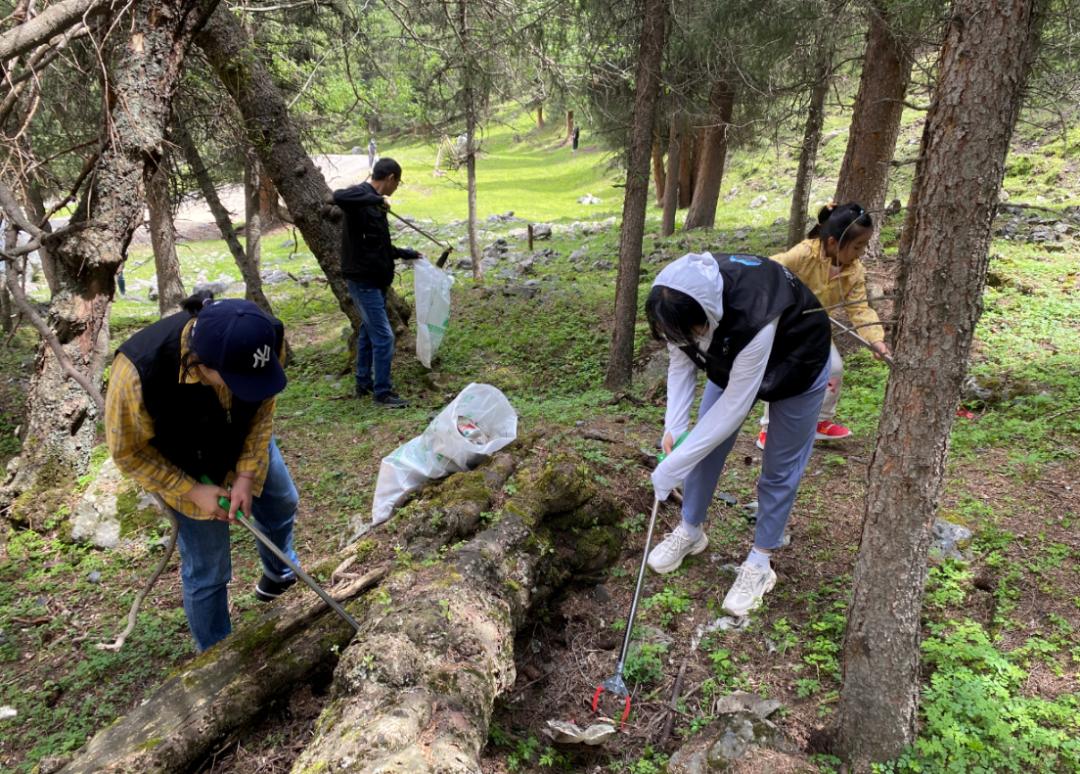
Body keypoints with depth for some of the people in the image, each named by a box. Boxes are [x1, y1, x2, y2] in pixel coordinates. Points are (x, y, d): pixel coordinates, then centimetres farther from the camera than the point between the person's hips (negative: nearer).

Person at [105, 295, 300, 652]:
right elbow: (128, 451, -22)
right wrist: (192, 492, -21)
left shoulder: (266, 338, -33)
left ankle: (278, 572, 59)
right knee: (207, 571, 6)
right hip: (187, 470, -4)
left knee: (281, 502, 26)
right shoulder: (138, 372, -42)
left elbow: (262, 407, -13)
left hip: (245, 442, 4)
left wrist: (248, 474, -17)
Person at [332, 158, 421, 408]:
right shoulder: (360, 195, -13)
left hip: (375, 280, 10)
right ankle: (383, 392, 3)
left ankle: (364, 383, 31)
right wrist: (377, 199, -31)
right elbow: (339, 197, -39)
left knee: (369, 332, 19)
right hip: (363, 281, -10)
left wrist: (407, 253, 28)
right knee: (383, 336, -7)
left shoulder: (374, 203, 14)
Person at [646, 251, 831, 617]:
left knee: (780, 466, 3)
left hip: (797, 363, -5)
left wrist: (674, 465, -34)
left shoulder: (753, 316, -46)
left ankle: (759, 562, 19)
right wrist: (673, 428, -24)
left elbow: (735, 404, -37)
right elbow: (682, 364, -12)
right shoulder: (683, 302, -29)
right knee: (706, 445, 7)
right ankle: (691, 531, 28)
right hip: (731, 357, 5)